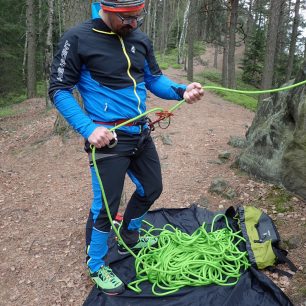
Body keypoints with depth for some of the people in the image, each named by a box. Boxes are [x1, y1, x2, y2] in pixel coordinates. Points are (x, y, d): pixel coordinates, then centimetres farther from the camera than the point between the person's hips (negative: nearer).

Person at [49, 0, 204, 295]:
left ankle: (129, 238, 46)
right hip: (109, 138, -7)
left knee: (151, 188, 19)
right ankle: (96, 266, 27)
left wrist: (182, 91, -9)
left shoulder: (140, 39, 4)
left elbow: (154, 79, 11)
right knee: (106, 206, 0)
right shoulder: (77, 38, -13)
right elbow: (59, 90, -11)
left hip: (141, 134, 7)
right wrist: (89, 128, -22)